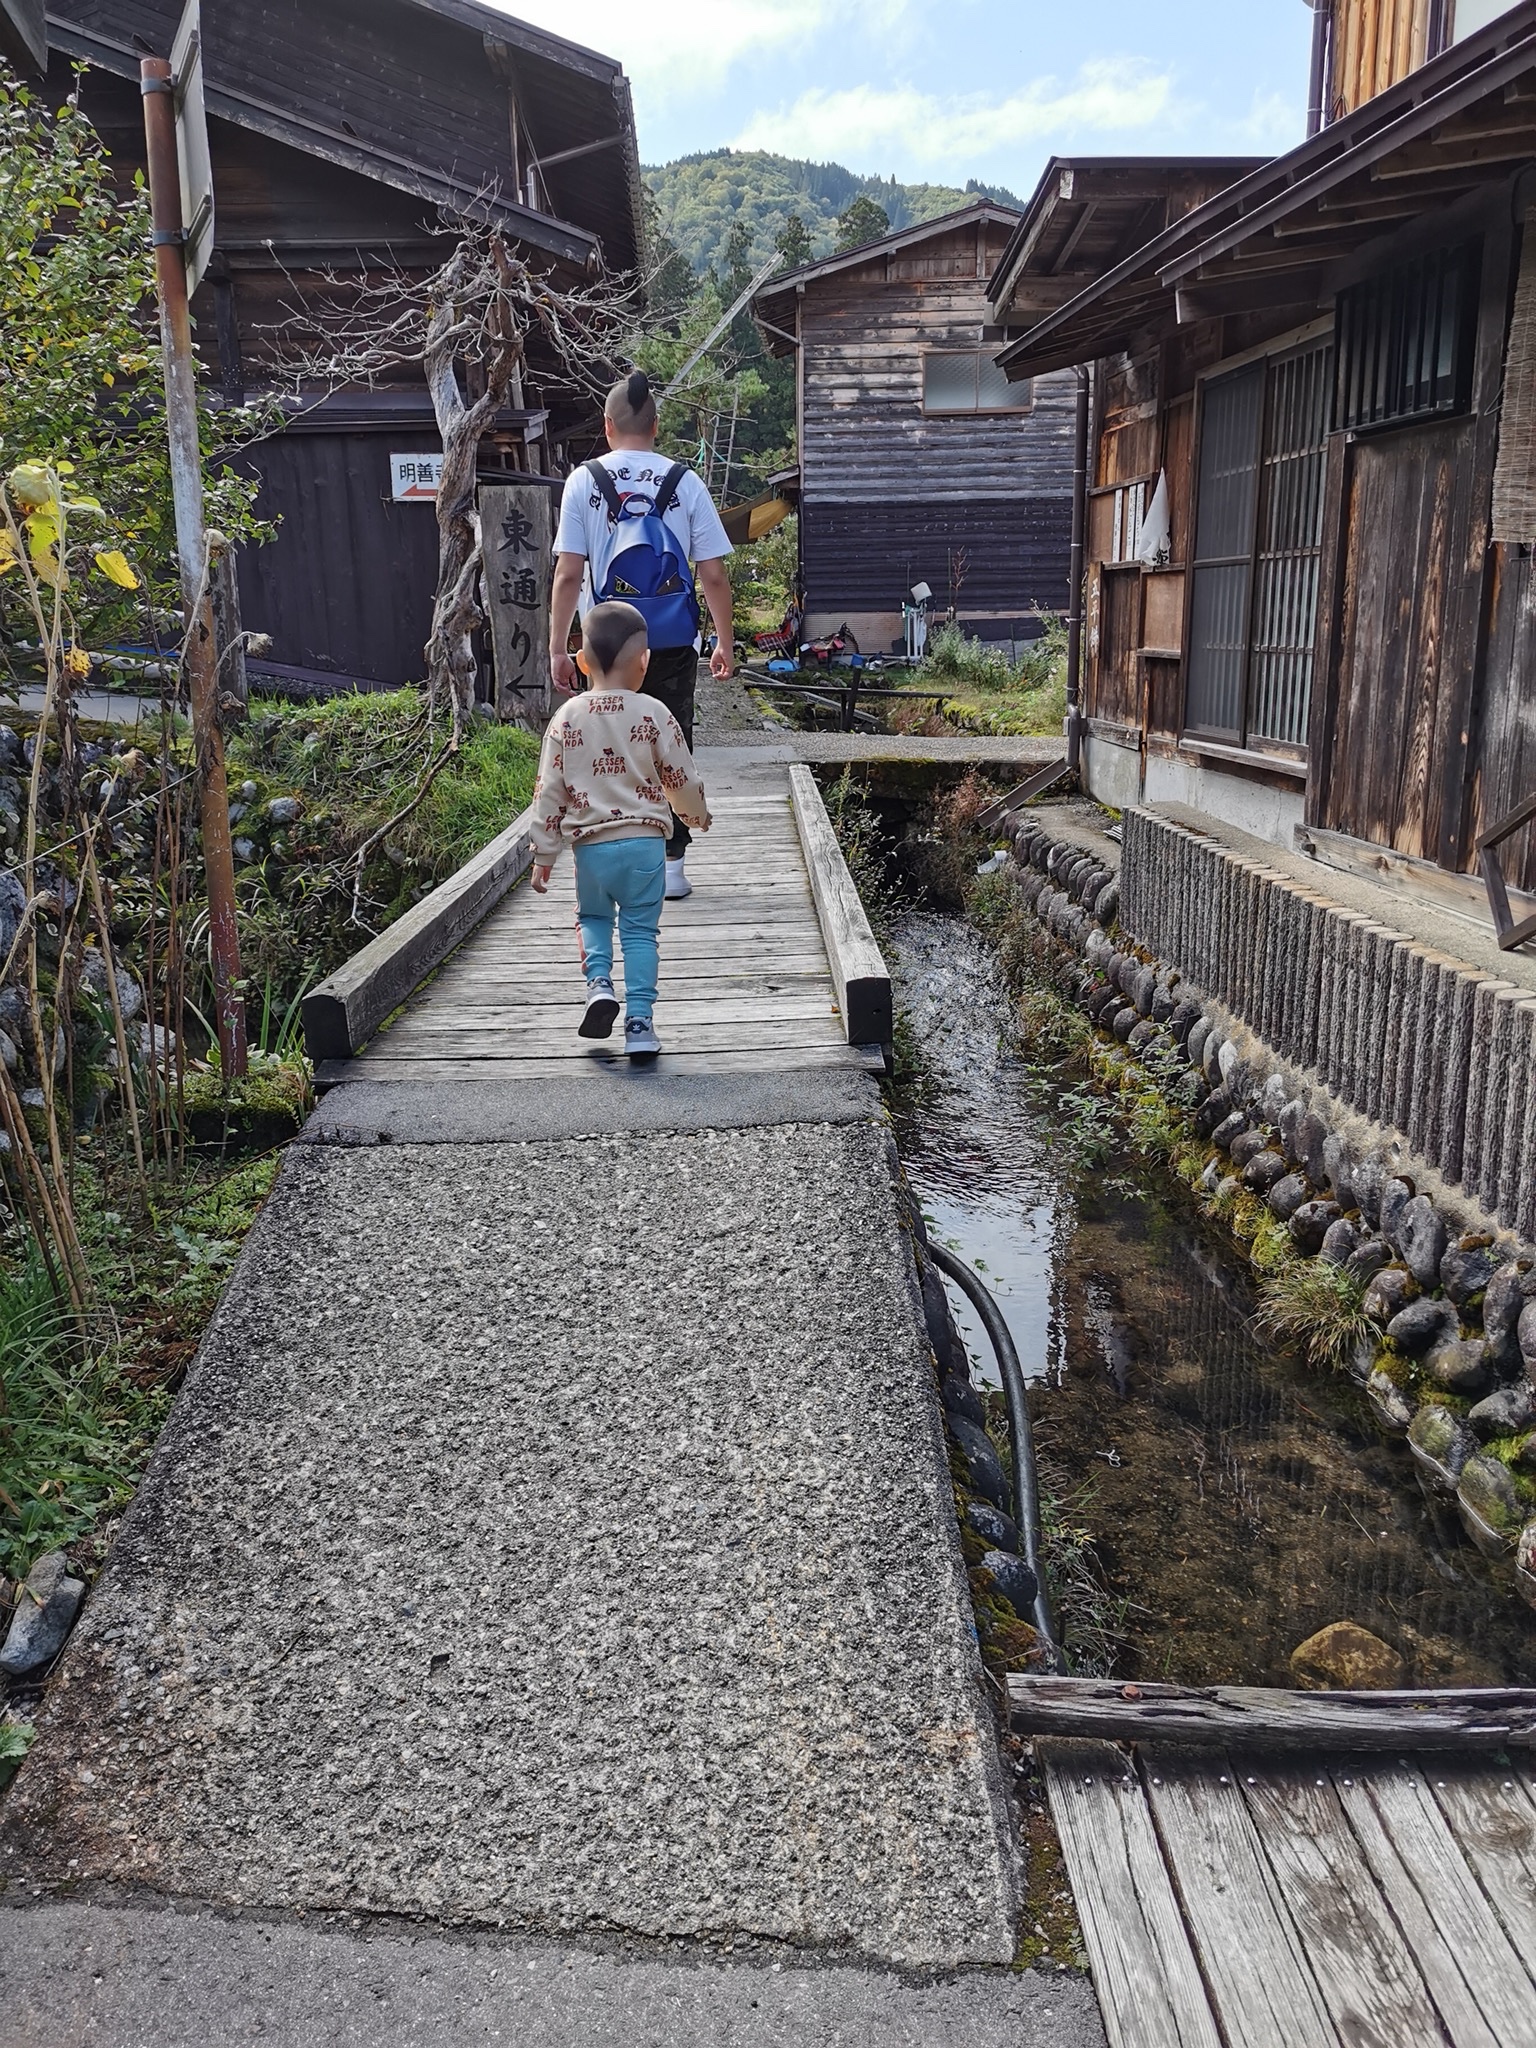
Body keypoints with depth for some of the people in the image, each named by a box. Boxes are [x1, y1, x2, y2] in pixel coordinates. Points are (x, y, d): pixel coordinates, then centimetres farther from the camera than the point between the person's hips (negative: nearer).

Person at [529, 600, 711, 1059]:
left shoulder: (567, 718, 1)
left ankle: (599, 982, 1)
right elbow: (682, 778, 3)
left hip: (590, 844, 1)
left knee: (592, 917, 24)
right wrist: (699, 815, 24)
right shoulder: (653, 714, -3)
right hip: (644, 841, -1)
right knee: (640, 930, 7)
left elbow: (549, 791, 2)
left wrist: (543, 854, 8)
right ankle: (639, 1021, 3)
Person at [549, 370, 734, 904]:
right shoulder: (684, 482, 1)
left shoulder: (584, 481, -1)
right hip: (673, 642, 1)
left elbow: (568, 575, -5)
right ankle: (671, 865, 11)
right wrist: (725, 642, 9)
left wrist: (558, 649, 1)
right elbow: (714, 575, -1)